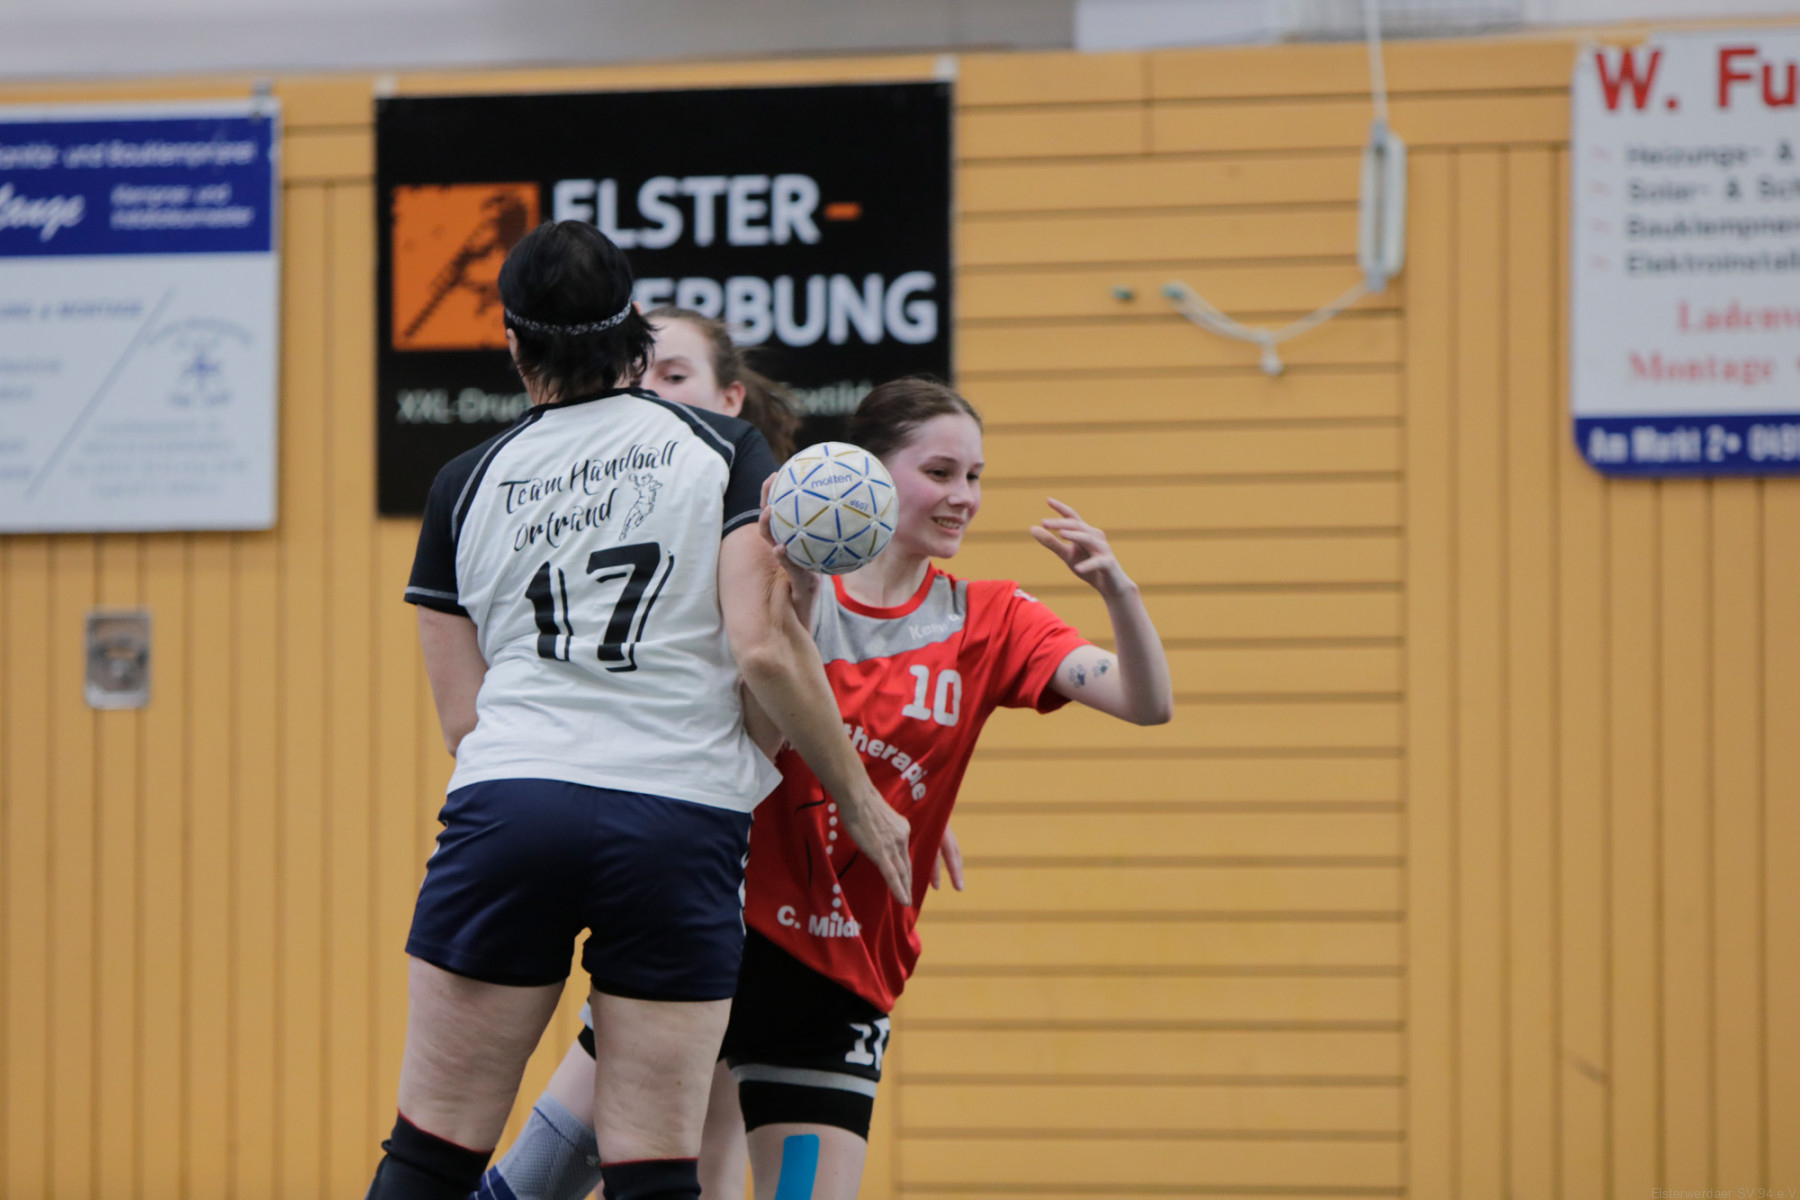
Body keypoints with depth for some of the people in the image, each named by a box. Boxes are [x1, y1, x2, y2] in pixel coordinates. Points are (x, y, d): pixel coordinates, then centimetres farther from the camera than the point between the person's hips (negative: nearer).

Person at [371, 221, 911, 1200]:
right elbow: (764, 647, -5)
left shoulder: (467, 484, 13)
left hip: (506, 808, 1)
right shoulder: (724, 451, 6)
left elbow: (461, 717, 11)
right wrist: (858, 797, 5)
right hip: (681, 818, -1)